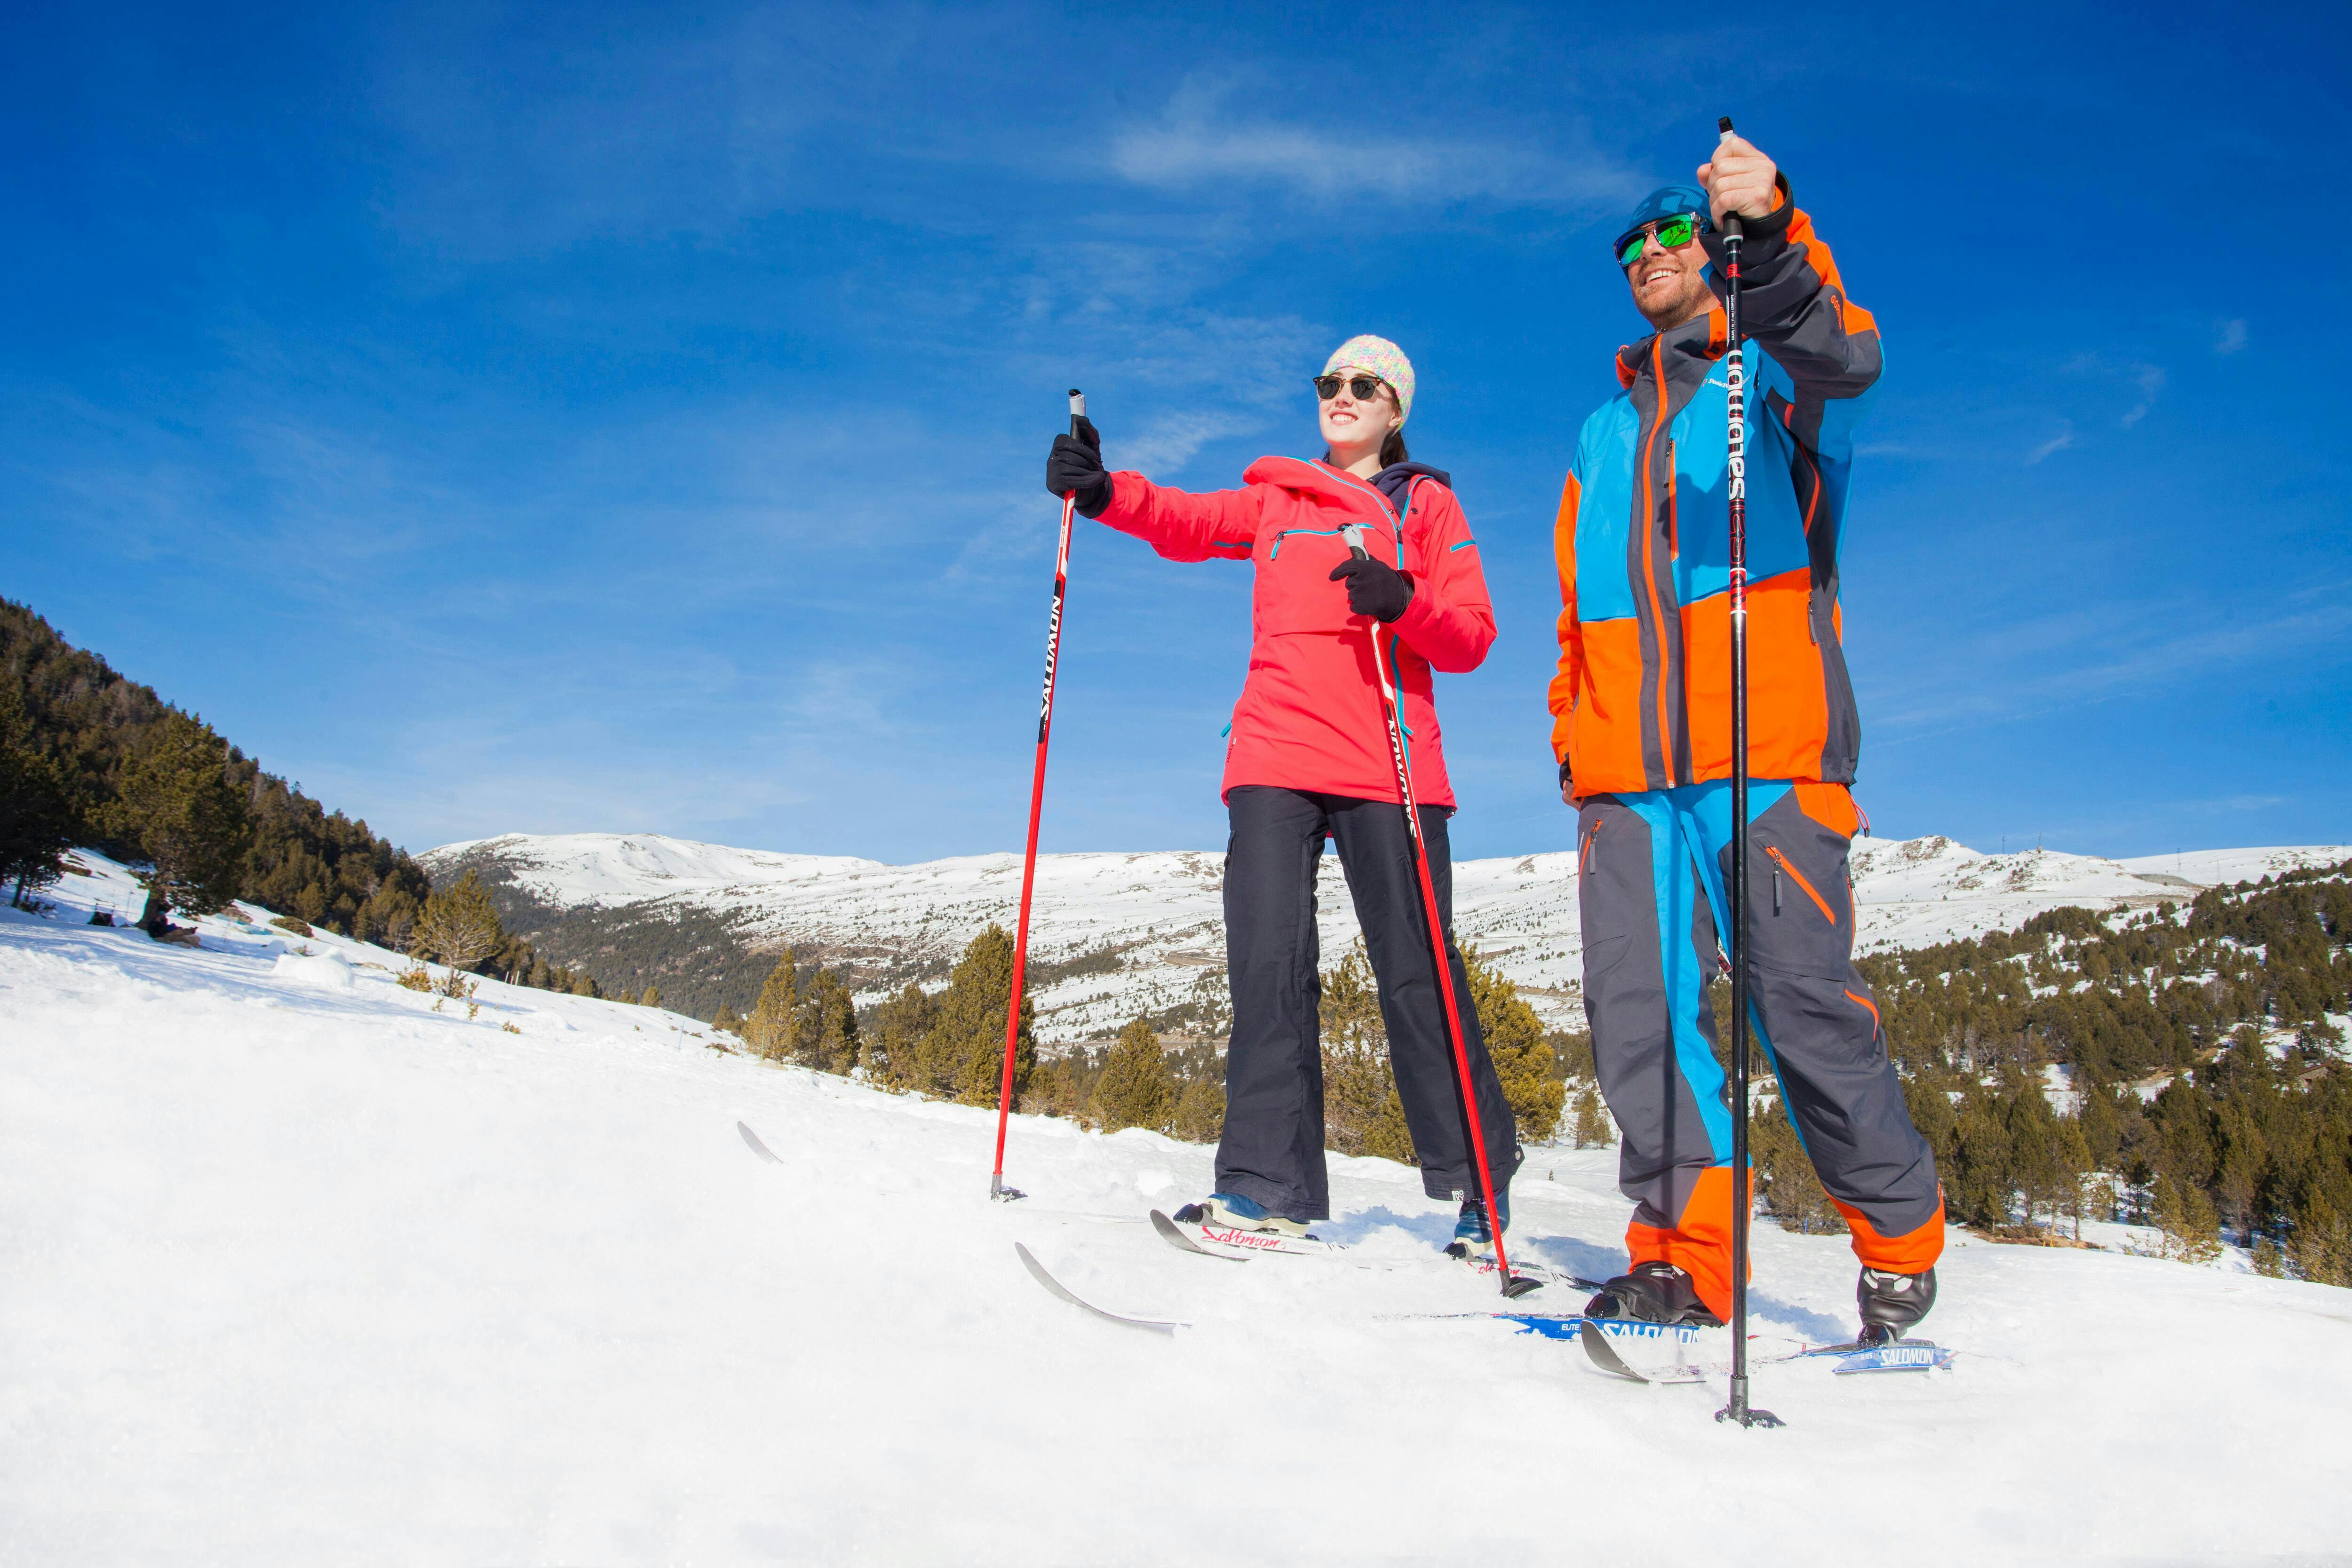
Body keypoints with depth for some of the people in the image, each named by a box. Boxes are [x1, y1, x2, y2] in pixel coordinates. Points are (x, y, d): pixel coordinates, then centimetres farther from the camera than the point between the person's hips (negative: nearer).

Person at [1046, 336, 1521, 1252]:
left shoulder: (1427, 504, 16)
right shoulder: (1276, 500, 22)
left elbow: (1471, 639, 7)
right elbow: (1186, 523, 6)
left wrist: (1401, 601, -14)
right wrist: (1102, 492, -13)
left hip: (1389, 763, -2)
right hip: (1276, 756, 2)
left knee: (1417, 974, -3)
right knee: (1269, 962, -10)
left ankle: (1477, 1185, 9)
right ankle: (1270, 1184, -6)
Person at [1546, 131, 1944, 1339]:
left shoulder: (1775, 377, 12)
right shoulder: (1604, 435, 28)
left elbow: (1842, 359, -14)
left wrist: (1769, 233, -32)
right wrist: (1573, 735, 16)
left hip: (1767, 751, -5)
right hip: (1626, 767, 5)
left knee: (1803, 996, -7)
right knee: (1639, 1008, -4)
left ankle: (1901, 1238, 12)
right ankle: (1685, 1256, 4)